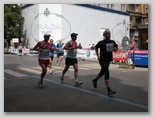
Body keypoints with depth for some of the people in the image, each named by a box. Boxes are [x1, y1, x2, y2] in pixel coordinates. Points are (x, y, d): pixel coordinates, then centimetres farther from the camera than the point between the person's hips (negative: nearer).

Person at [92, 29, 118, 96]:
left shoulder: (112, 42, 3)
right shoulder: (101, 42, -8)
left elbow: (116, 49, 10)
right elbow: (96, 47, 9)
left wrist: (114, 49, -13)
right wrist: (98, 55, 1)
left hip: (108, 60, 6)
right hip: (102, 59, -6)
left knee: (103, 72, 21)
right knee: (107, 73, -17)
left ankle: (95, 80, 49)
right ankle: (109, 90, -17)